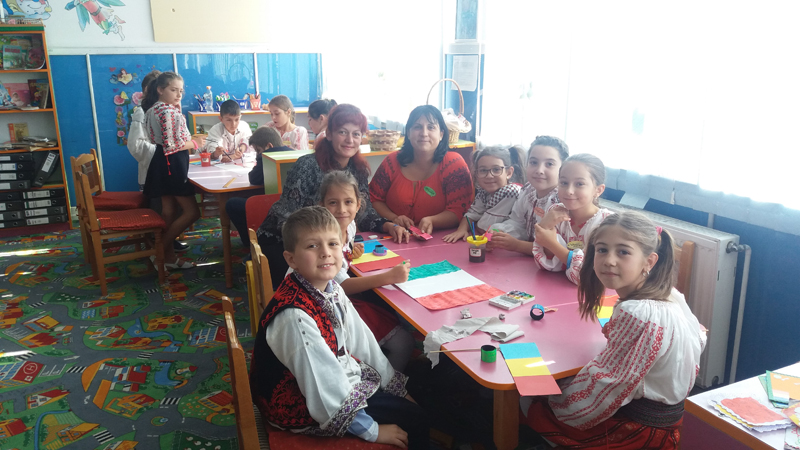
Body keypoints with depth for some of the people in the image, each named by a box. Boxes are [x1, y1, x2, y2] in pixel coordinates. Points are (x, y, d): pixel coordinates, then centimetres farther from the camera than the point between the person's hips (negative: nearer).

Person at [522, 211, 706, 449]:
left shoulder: (637, 314, -33)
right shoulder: (671, 295, -5)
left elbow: (607, 384, -25)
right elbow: (698, 337, 15)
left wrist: (560, 405, -9)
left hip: (642, 429, -9)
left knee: (531, 407, 3)